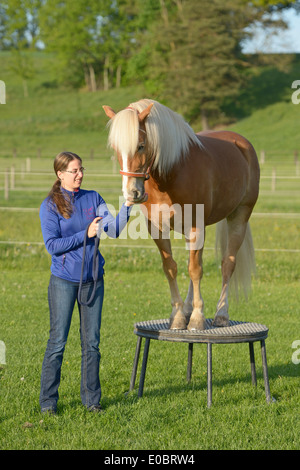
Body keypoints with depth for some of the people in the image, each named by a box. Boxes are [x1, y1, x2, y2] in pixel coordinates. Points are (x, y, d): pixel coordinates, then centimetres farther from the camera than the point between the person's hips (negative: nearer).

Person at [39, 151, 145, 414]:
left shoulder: (93, 199, 5)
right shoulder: (50, 205, -6)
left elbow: (113, 230, -5)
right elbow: (52, 245, -12)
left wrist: (127, 206, -20)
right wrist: (86, 234, -17)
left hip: (93, 279, 4)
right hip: (64, 281, -4)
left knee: (92, 342, 8)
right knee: (58, 341, -1)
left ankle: (91, 398, 18)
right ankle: (48, 401, 8)